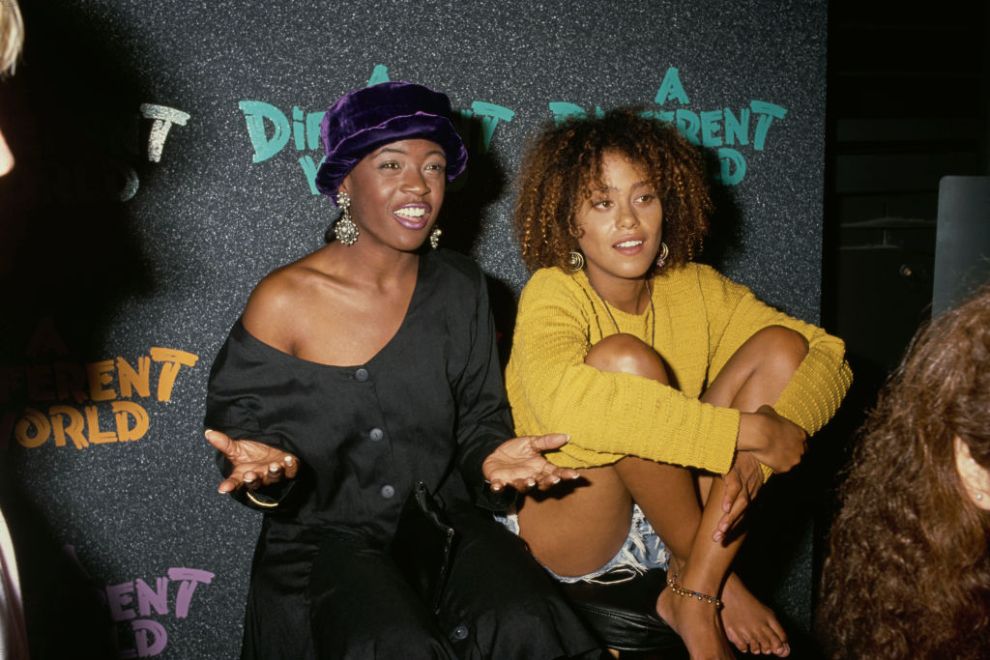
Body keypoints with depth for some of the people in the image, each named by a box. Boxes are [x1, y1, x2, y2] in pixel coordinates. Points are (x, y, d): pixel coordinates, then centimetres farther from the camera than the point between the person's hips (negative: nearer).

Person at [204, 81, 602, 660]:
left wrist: (493, 456, -13)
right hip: (325, 536, -3)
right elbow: (243, 428, -1)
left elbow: (480, 418, 10)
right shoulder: (285, 302, -7)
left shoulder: (459, 288, 5)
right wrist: (268, 469, -24)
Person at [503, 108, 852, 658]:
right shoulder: (553, 292, -16)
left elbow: (829, 357, -7)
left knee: (781, 344, -10)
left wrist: (760, 449, -28)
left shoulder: (694, 289, 0)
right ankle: (717, 579, -11)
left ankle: (693, 594, -17)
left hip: (670, 520, 5)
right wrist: (746, 431, -34)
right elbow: (561, 402, -38)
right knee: (622, 358, -30)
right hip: (564, 527, -5)